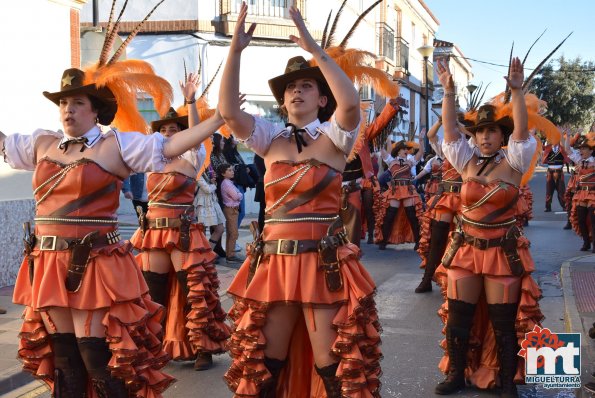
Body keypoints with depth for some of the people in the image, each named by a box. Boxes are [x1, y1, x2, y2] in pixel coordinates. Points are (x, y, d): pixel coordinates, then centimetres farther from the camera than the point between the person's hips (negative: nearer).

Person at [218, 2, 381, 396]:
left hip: (323, 262, -3)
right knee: (263, 358, 12)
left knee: (333, 363, 1)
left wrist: (312, 46, -22)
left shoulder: (333, 137, 0)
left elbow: (350, 103, -22)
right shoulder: (271, 138, 9)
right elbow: (228, 110, -5)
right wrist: (236, 49, -13)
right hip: (273, 260, 4)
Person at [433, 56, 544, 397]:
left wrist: (517, 91, -30)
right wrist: (449, 92, -19)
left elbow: (521, 130, -18)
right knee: (458, 317, 6)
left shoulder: (513, 163, -4)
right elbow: (450, 130, -7)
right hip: (466, 249, 3)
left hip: (503, 251, -3)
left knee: (504, 322, 3)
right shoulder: (468, 162, 3)